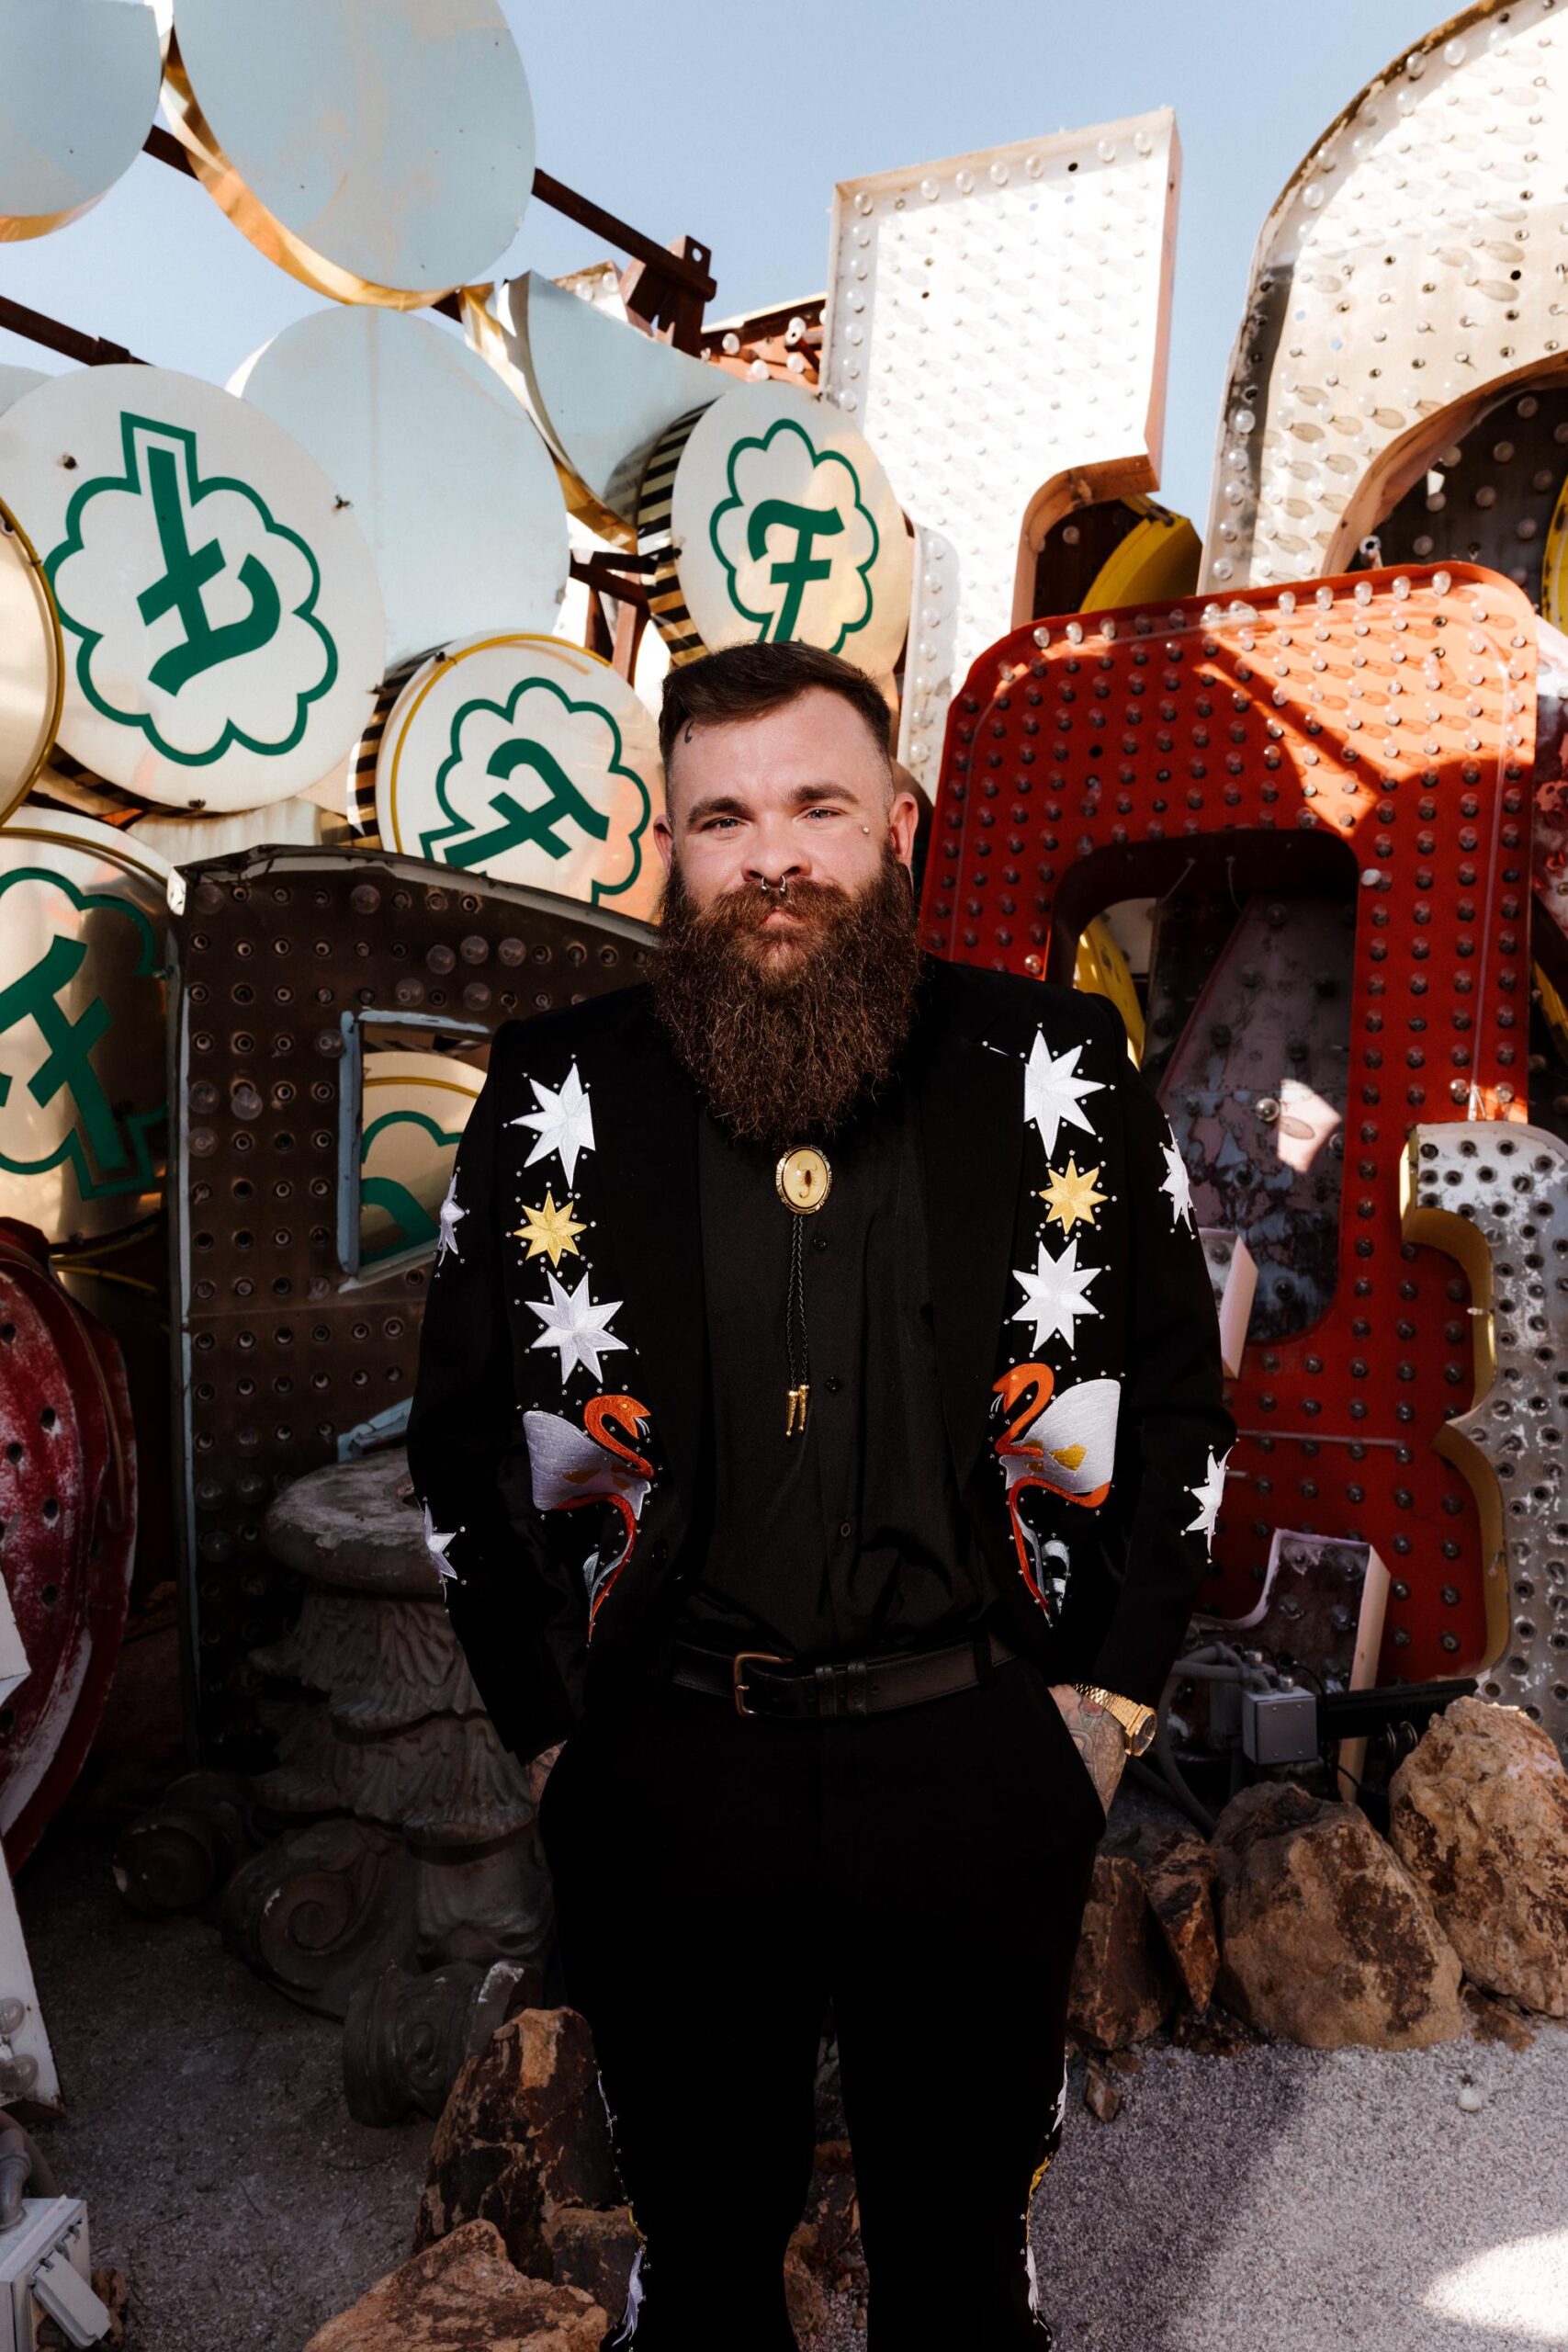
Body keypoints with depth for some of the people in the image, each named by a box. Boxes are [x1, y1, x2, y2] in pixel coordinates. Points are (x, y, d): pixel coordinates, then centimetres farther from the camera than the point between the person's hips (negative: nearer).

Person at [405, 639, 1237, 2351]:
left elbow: (1180, 1400, 3)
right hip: (667, 1783, 1)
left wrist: (1114, 1696, -1)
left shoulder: (1055, 1074, -4)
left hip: (980, 1769, 0)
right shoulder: (556, 1100, -4)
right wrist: (547, 1732, 1)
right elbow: (459, 1439, 3)